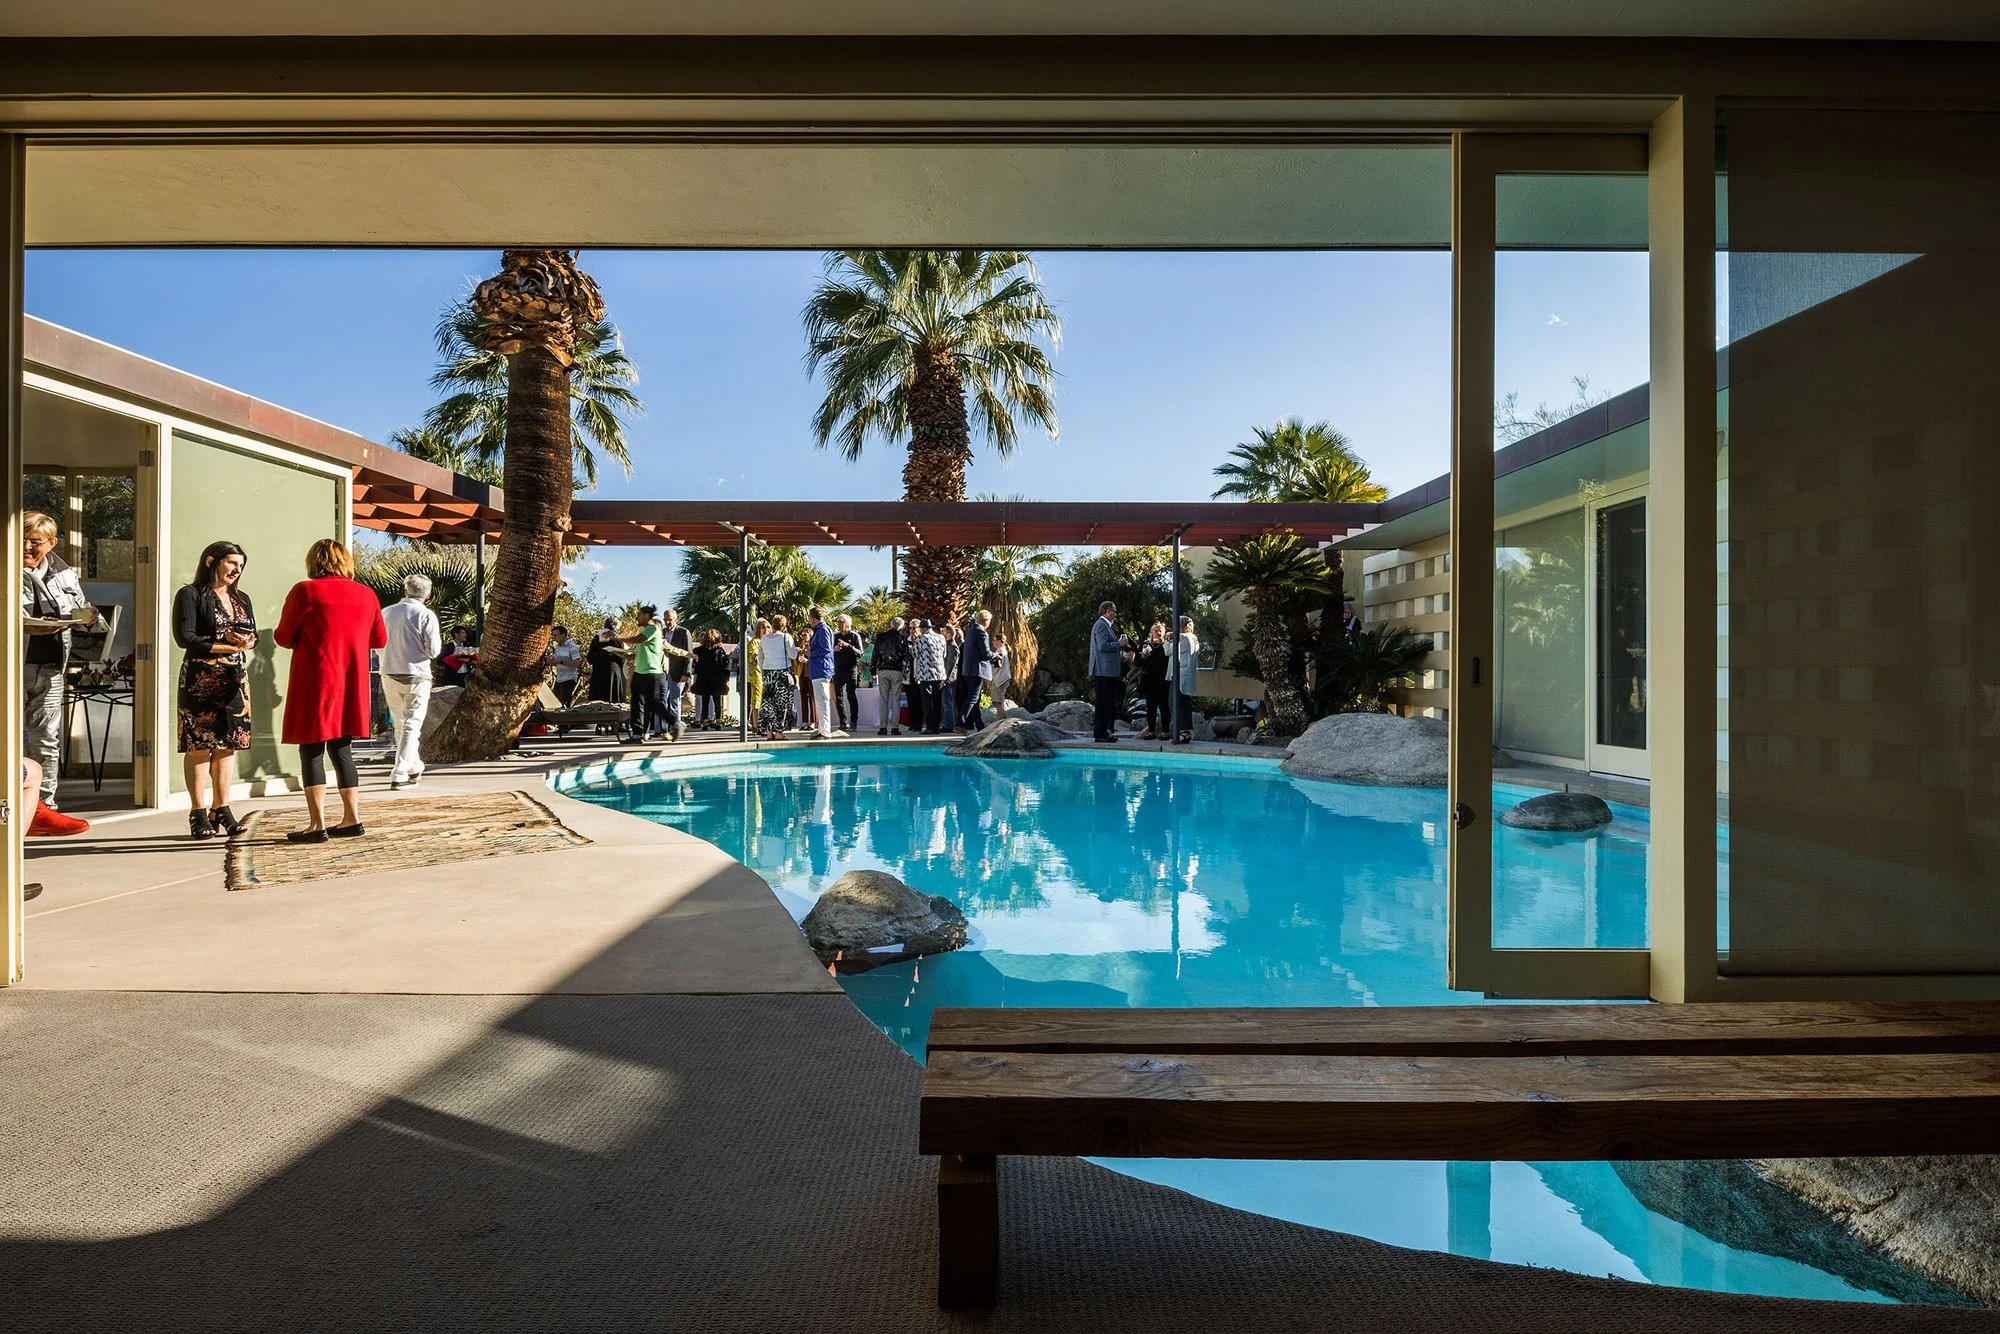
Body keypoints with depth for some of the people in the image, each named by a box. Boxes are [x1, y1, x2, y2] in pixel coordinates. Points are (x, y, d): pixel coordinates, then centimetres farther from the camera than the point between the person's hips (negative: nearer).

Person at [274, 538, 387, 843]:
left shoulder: (305, 591, -8)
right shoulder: (366, 594, 6)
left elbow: (283, 638, -2)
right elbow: (380, 640, 14)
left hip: (315, 684, -5)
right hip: (352, 685, 5)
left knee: (311, 751, 1)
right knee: (341, 750, 14)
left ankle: (317, 825, 0)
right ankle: (352, 819, 14)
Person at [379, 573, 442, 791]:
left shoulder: (386, 612, 5)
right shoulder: (426, 615, -10)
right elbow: (433, 651, -11)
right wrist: (437, 637, 7)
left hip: (389, 675, 5)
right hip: (416, 676, -5)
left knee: (400, 725, 18)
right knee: (411, 726, 0)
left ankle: (414, 767, 32)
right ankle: (399, 775, -7)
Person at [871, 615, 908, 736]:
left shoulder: (880, 637, 5)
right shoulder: (903, 638, 0)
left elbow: (875, 655, 5)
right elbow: (906, 656, 0)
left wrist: (873, 671, 10)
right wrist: (906, 671, 8)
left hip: (883, 671, 1)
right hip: (897, 671, -1)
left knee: (884, 700, 5)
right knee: (896, 700, 2)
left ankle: (883, 727, 2)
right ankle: (895, 727, -1)